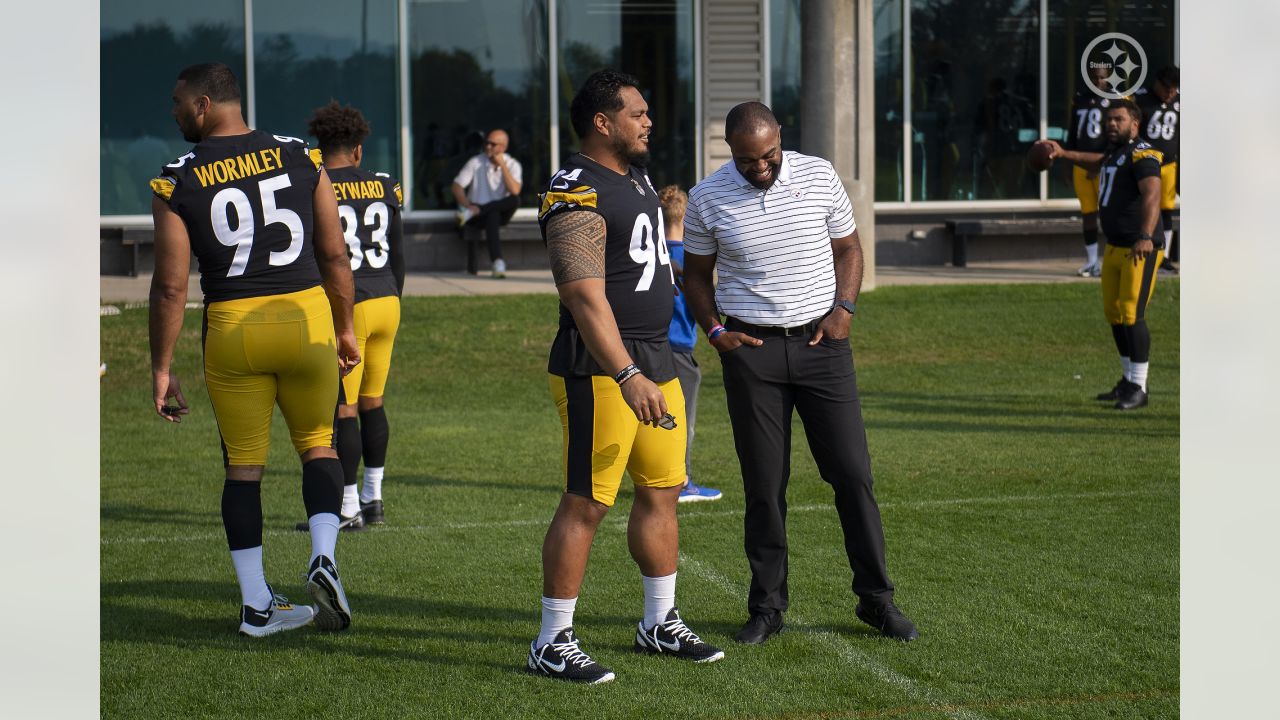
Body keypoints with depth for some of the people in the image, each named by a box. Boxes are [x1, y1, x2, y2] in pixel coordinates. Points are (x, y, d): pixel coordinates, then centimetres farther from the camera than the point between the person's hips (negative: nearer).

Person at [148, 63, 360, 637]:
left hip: (232, 327, -1)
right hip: (306, 315, 1)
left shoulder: (177, 181, -5)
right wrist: (344, 328, 17)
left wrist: (161, 369, 3)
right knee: (317, 444, 17)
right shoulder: (299, 158, 1)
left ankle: (256, 604, 12)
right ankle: (323, 558, -5)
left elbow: (170, 286, -5)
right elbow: (334, 256, 5)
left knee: (243, 466, 11)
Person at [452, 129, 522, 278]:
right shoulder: (476, 162, -1)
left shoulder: (512, 165, 1)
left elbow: (514, 191, -17)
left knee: (515, 200, -31)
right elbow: (457, 187, -6)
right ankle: (497, 262, -50)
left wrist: (502, 165, -16)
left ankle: (473, 213, -30)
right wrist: (468, 206, -24)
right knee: (492, 216, -39)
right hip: (480, 215, -2)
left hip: (501, 212, 2)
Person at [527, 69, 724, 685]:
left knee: (661, 492, 14)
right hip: (600, 370, -9)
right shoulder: (577, 193, -17)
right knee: (585, 505, -6)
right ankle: (552, 643, 1)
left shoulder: (637, 179, 15)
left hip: (656, 360, 9)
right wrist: (627, 376, -31)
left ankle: (659, 624, 26)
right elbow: (585, 296, -24)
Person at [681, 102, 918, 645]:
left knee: (853, 473, -1)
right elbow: (696, 274, 11)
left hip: (821, 341, 1)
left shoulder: (819, 176, 0)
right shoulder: (707, 198, -1)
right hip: (751, 350, -1)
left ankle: (876, 599, 9)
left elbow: (848, 248, 12)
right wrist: (713, 330, -4)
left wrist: (844, 308, -4)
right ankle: (767, 606, 12)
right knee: (763, 485, 2)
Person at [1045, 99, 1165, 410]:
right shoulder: (1115, 152, 15)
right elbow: (1102, 163, 41)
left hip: (1140, 250, -10)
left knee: (1131, 314, -13)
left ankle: (1139, 389, -7)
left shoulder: (1141, 154, -15)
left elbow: (1151, 195, -30)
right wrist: (1064, 154, 44)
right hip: (1115, 248, 10)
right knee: (1114, 314, 13)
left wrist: (1146, 237, -43)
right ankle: (1128, 381, 26)